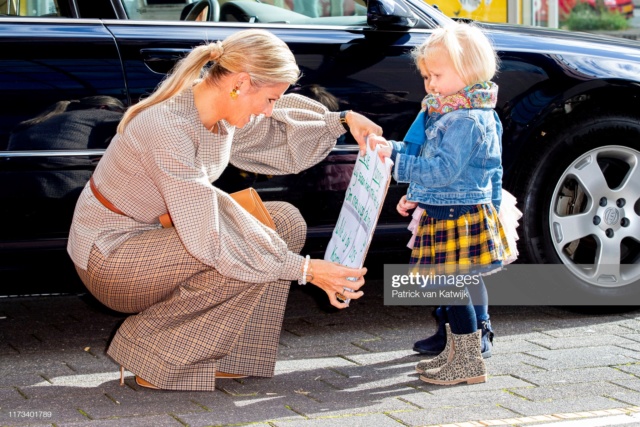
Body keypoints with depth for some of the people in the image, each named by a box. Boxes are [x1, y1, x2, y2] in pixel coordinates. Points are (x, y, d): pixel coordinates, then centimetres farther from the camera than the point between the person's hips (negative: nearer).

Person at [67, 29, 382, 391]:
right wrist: (306, 270, -31)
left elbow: (279, 135, 19)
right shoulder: (169, 130, -31)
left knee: (287, 223, 0)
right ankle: (155, 361, -10)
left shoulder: (223, 115, -5)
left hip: (150, 232, 9)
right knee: (247, 253, -26)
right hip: (108, 254, -9)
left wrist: (342, 120, 4)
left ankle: (216, 358, 2)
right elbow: (209, 241, -33)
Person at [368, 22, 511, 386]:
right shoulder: (452, 113, 15)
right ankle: (456, 353, 26)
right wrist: (417, 195, 24)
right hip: (445, 212, 10)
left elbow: (442, 170, -25)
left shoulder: (467, 120, -19)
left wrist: (396, 156, -24)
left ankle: (469, 362, 2)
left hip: (461, 216, -10)